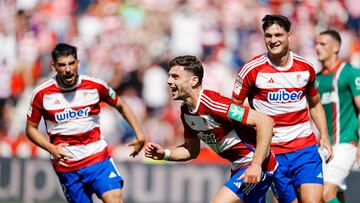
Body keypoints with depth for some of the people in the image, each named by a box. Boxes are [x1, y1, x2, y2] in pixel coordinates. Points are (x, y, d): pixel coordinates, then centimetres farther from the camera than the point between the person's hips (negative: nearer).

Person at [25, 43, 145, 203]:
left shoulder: (95, 86, -3)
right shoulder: (41, 93, -5)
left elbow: (121, 106, 14)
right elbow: (31, 129, 5)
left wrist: (140, 135, 5)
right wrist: (51, 149, -11)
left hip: (97, 157, 0)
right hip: (65, 165, 0)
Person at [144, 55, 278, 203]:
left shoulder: (211, 104, -26)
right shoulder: (186, 111, 3)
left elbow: (265, 122, -28)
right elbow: (192, 150, 18)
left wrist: (256, 165, -29)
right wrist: (164, 154, -1)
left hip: (256, 167, -10)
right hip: (238, 168, 10)